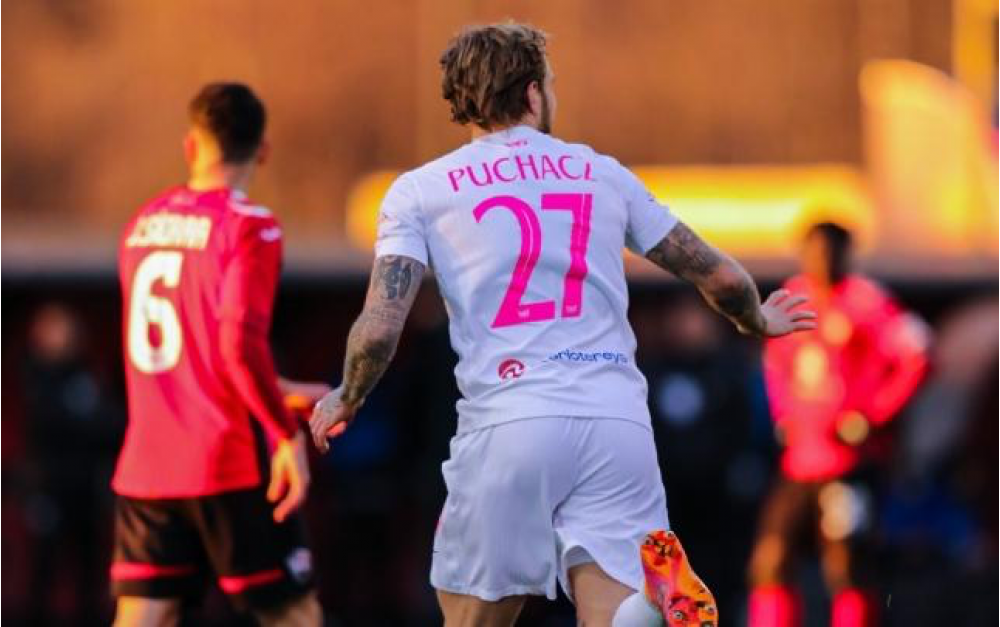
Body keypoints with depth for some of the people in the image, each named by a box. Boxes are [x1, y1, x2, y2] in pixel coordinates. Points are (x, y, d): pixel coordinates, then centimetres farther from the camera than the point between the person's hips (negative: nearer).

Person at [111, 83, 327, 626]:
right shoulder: (249, 226, -9)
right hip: (228, 468, -5)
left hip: (145, 467, 5)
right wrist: (287, 435, -14)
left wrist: (280, 394, 29)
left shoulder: (142, 225, 12)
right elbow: (241, 345, -22)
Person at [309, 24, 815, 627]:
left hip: (507, 424, -2)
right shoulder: (604, 174, 17)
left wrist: (345, 401, 21)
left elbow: (379, 329, 0)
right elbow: (721, 277, 22)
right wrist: (758, 320, 46)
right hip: (620, 423, 2)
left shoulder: (419, 191, 9)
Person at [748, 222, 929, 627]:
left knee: (843, 571, -6)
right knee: (769, 563, 3)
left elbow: (914, 358, -16)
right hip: (798, 461, 7)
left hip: (845, 464, -7)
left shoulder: (865, 301, -10)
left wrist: (869, 417, -14)